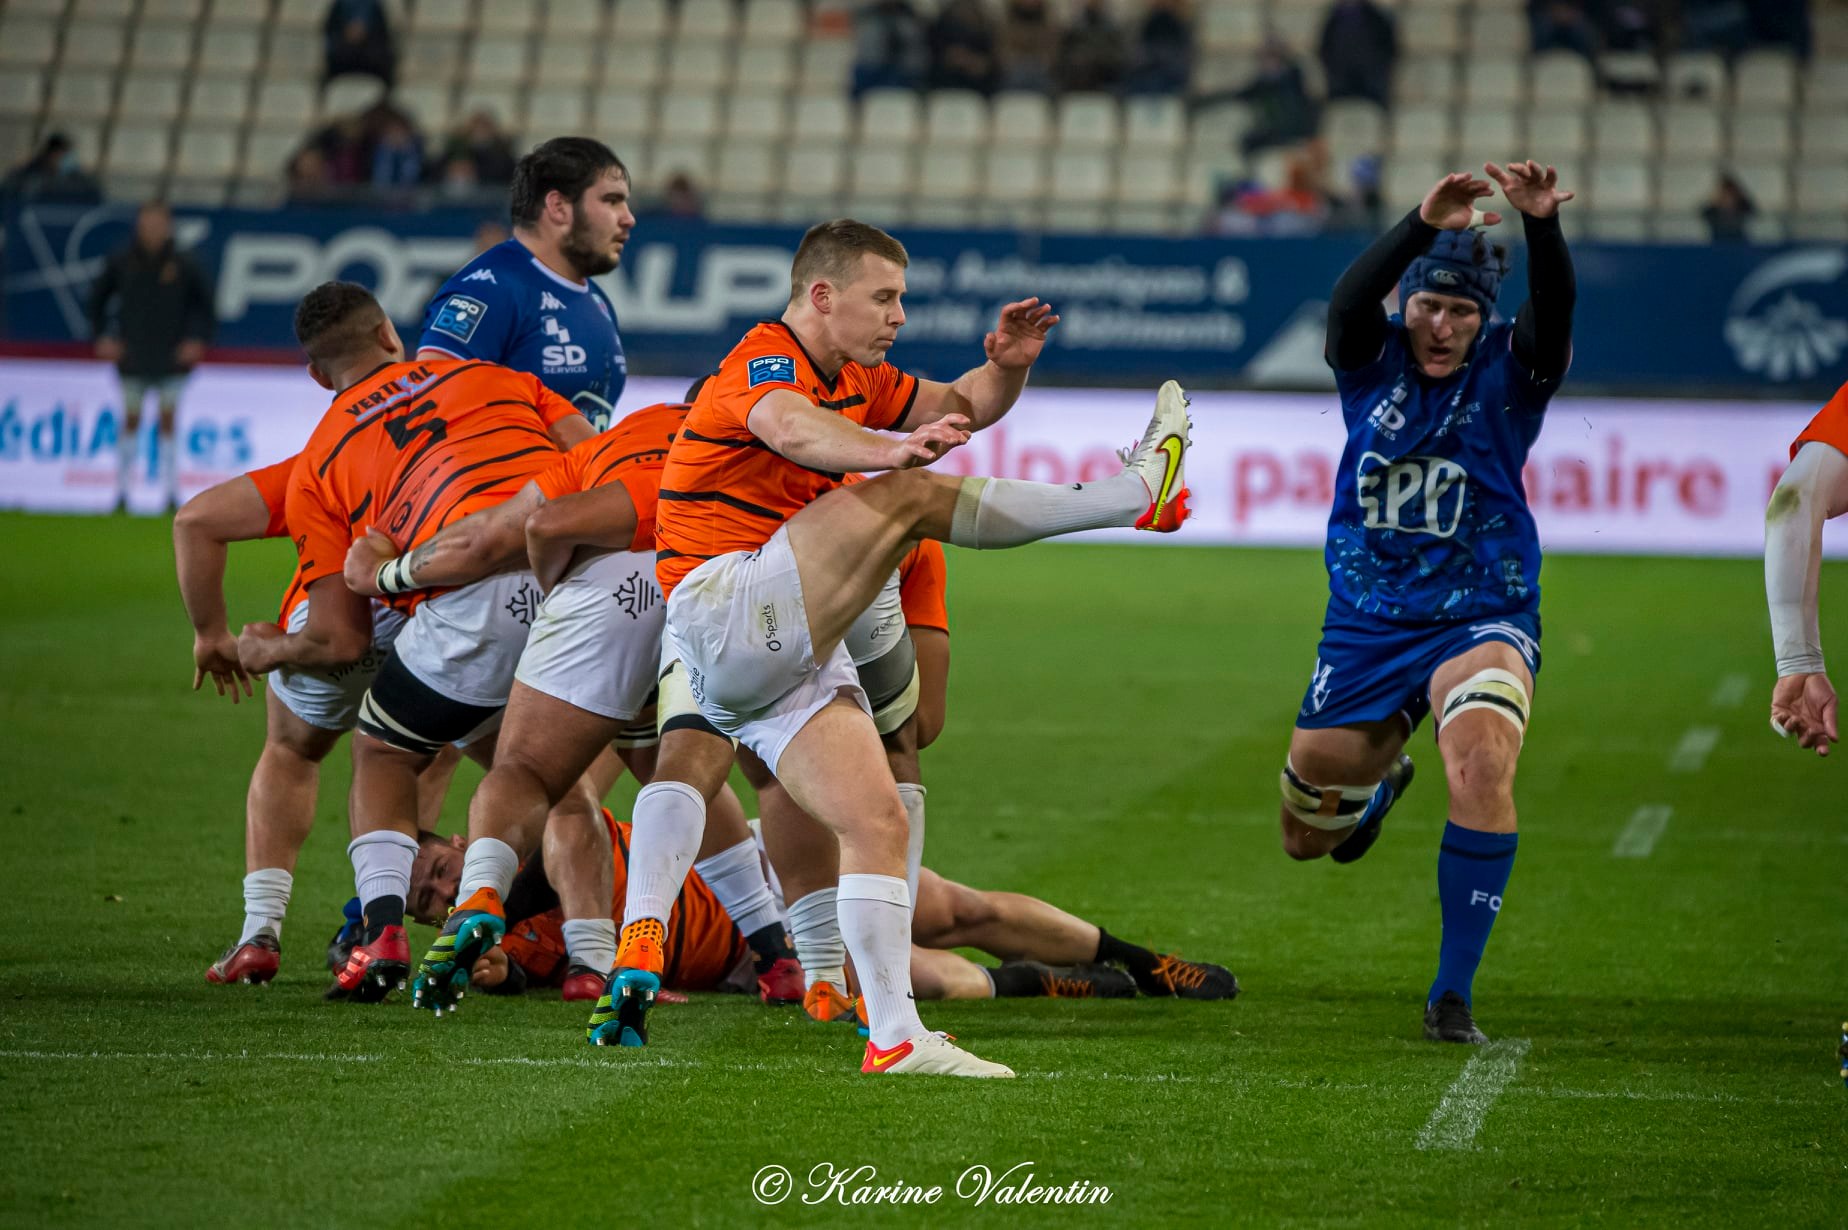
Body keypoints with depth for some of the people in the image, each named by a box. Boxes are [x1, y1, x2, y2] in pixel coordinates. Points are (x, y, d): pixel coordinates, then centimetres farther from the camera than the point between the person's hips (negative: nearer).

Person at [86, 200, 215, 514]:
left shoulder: (184, 264, -4)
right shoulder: (121, 262, -3)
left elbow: (205, 303, 7)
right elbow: (98, 298, 10)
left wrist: (199, 339, -1)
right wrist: (102, 336, 4)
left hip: (172, 358, -1)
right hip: (133, 357, 1)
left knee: (168, 422, -2)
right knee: (131, 421, 3)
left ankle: (171, 494, 1)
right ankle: (122, 492, 9)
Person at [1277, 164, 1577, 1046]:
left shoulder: (1508, 371, -5)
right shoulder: (1372, 361, -3)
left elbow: (1554, 313, -26)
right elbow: (1350, 301, -25)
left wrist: (1541, 227, -46)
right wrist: (1423, 227, -42)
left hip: (1481, 620, -3)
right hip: (1366, 625, 3)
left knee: (1483, 759, -33)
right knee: (1306, 836, 12)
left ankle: (1453, 992, -22)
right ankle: (1380, 778, 51)